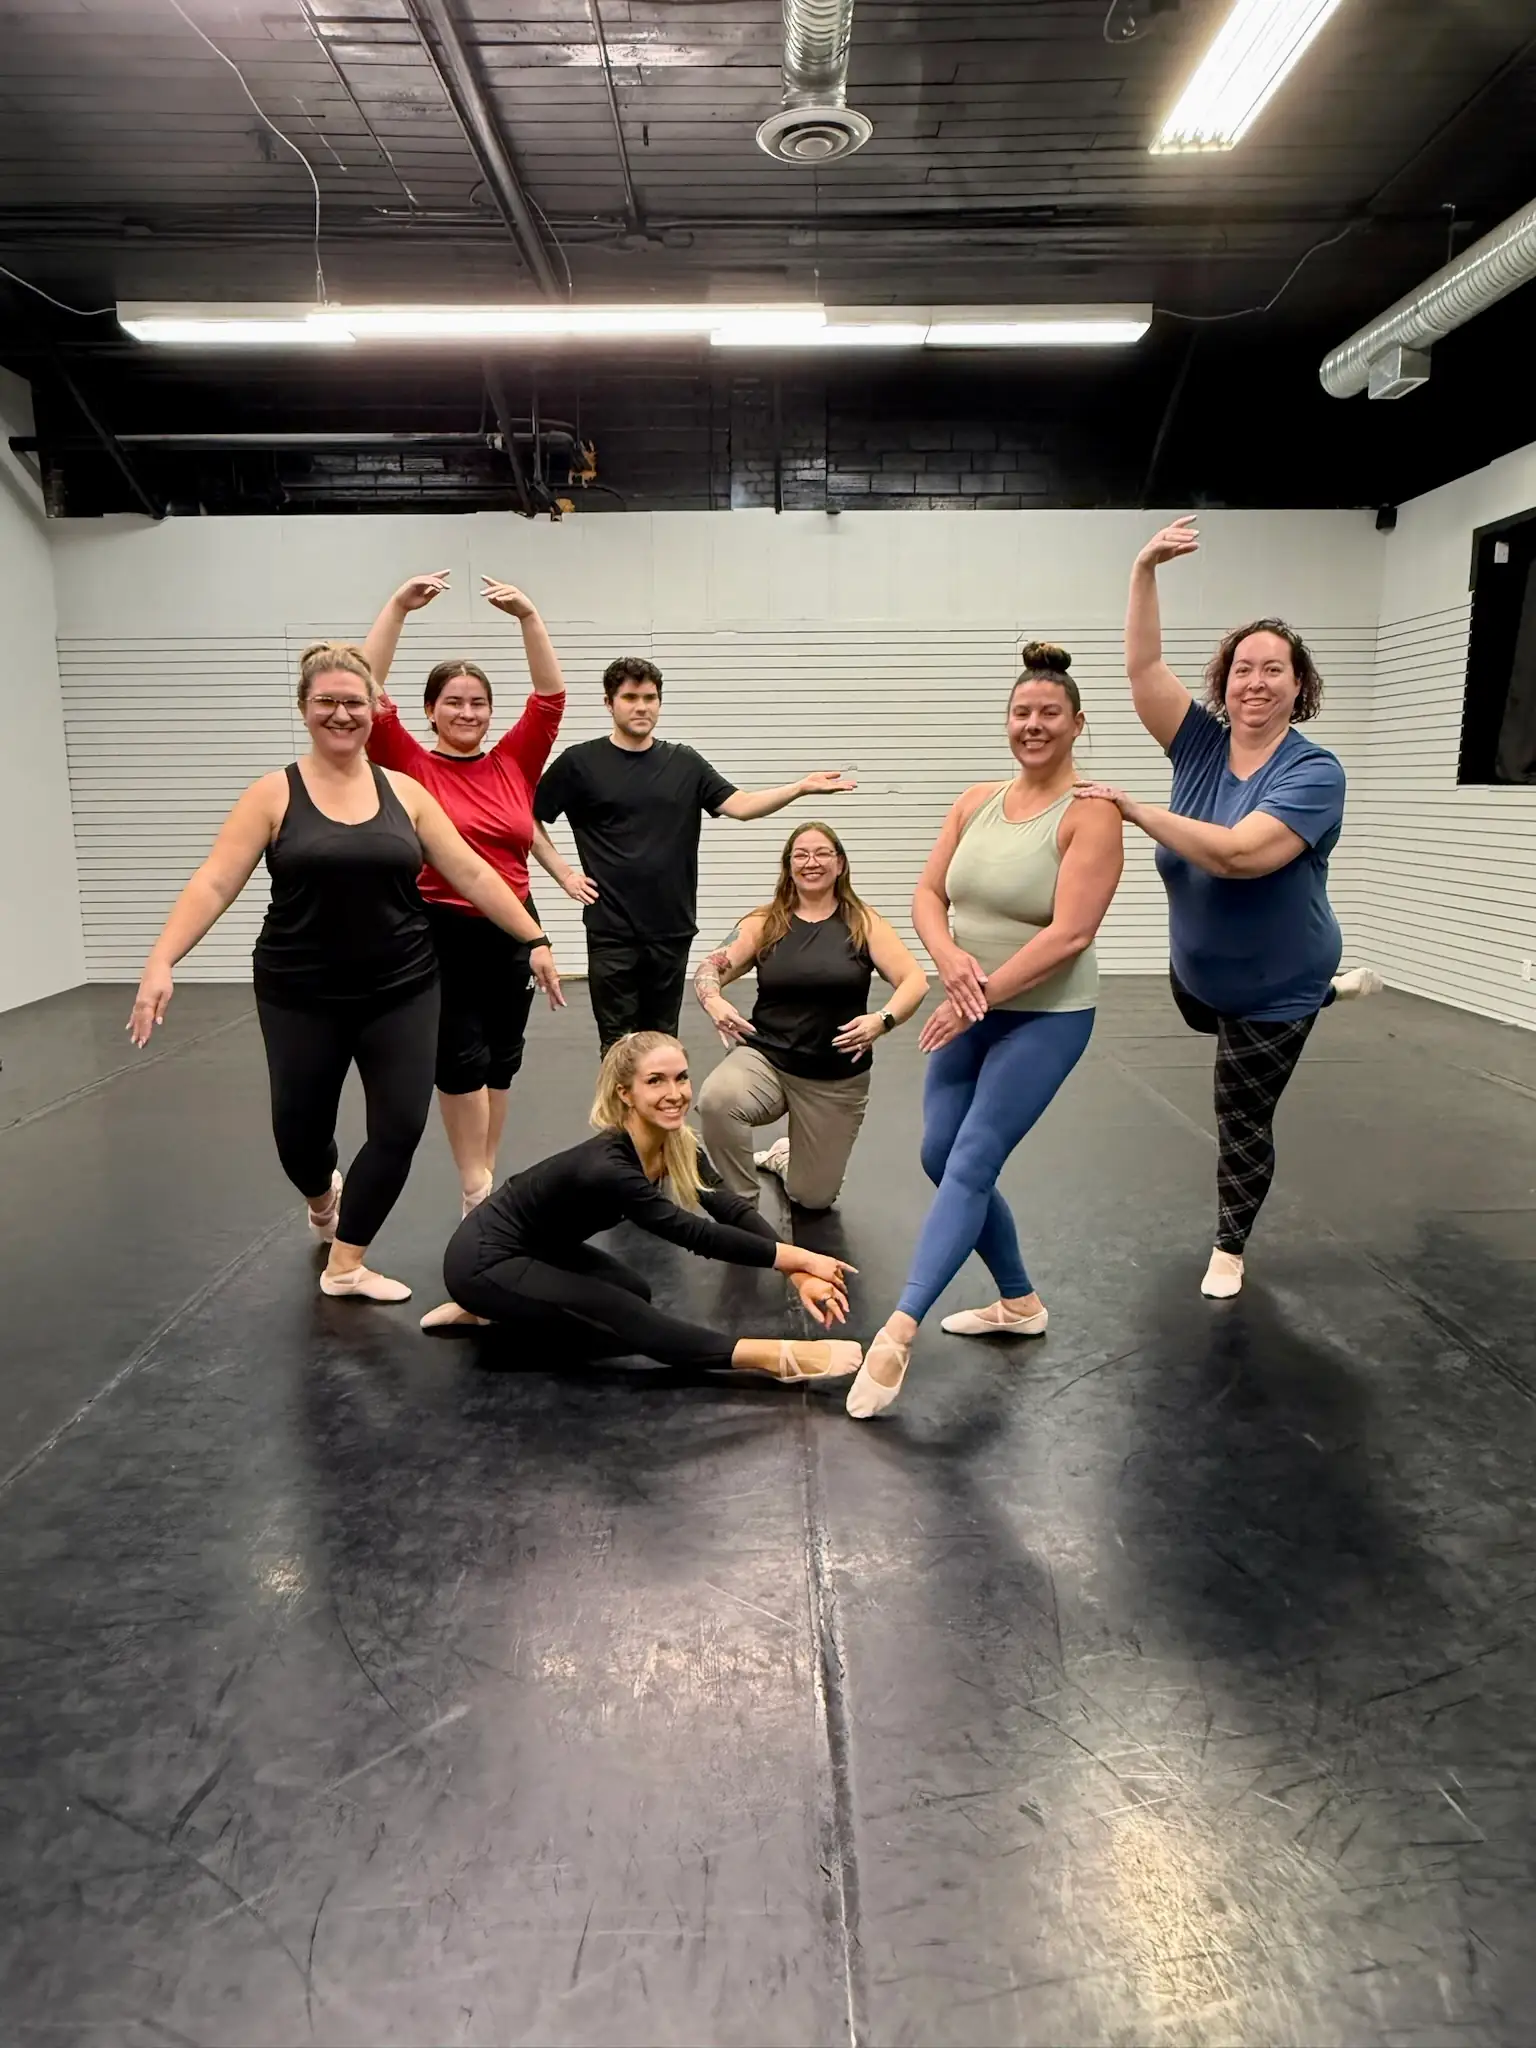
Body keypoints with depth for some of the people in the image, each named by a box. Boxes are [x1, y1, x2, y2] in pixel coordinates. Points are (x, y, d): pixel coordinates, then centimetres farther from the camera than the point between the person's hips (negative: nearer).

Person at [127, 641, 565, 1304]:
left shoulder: (404, 792, 3)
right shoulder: (274, 795, -3)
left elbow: (471, 873, 4)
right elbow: (214, 883, -10)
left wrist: (534, 938, 2)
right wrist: (161, 961, -22)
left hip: (401, 990, 2)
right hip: (300, 996, -1)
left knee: (400, 1126, -4)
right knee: (299, 1128, 9)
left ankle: (345, 1265, 15)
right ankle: (323, 1199, 47)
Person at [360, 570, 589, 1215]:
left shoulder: (514, 761, 5)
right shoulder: (411, 767, -3)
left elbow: (550, 696, 0)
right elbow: (370, 694, -12)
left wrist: (527, 615, -10)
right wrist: (397, 607, -16)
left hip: (511, 930, 4)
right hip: (439, 932, -3)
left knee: (501, 1060, 12)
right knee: (460, 1060, 3)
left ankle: (486, 1176, 27)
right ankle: (475, 1182, 15)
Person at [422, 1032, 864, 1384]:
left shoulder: (676, 1147, -10)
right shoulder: (607, 1167, -33)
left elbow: (731, 1209, -10)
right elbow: (695, 1234, -30)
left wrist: (799, 1274, -22)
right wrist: (801, 1258, -27)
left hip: (534, 1248, 8)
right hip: (483, 1260, -8)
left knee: (633, 1293, 9)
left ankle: (488, 1311, 13)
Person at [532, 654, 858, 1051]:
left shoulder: (686, 764, 8)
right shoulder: (580, 762, -1)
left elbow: (740, 804, -3)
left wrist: (800, 787, -16)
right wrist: (564, 874, -4)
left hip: (671, 927, 3)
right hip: (611, 929, -3)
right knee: (618, 1044, 2)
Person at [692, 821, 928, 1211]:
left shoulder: (864, 923, -2)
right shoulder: (764, 924, 2)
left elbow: (915, 982, -10)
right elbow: (709, 968, -4)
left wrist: (883, 1020, -30)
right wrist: (713, 1001, -28)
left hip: (837, 1078, 1)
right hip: (765, 1057, 0)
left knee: (814, 1198, 7)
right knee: (716, 1099, -35)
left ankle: (784, 1157, 45)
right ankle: (742, 1204, -9)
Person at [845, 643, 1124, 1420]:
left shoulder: (1089, 813, -13)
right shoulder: (976, 802, 6)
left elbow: (1070, 932, -21)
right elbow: (928, 896, 2)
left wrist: (983, 994, -23)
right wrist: (951, 959, -18)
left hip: (1044, 1019, -7)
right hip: (970, 1013, 7)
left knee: (970, 1167, -13)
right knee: (941, 1160, 10)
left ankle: (897, 1332, -14)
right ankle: (1020, 1301, 28)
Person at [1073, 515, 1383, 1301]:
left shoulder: (1313, 772, -27)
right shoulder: (1202, 743, -12)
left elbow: (1239, 853, -43)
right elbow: (1143, 665, -23)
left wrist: (1134, 809, -42)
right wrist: (1144, 569, -35)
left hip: (1274, 990, -6)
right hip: (1197, 970, 6)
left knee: (1242, 1122, 6)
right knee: (1203, 1025, 39)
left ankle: (1228, 1253, 30)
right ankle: (1335, 988, 58)